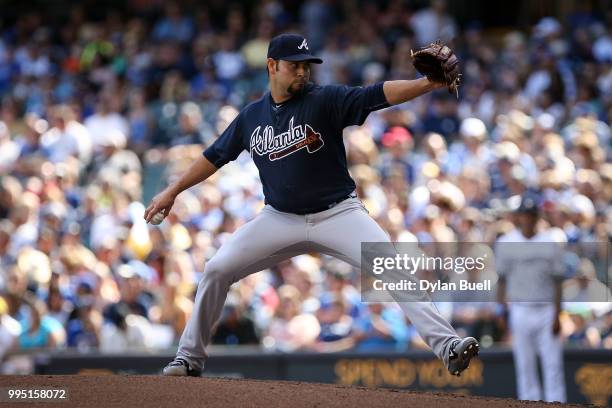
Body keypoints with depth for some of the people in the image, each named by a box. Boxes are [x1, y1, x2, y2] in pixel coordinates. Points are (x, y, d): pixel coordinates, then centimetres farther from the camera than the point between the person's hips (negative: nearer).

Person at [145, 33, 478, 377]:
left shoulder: (325, 100, -8)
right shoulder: (252, 116, 4)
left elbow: (378, 95, -21)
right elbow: (217, 155, 17)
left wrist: (429, 83, -36)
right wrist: (174, 191, 19)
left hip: (337, 214, -3)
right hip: (280, 219, 3)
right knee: (217, 270, -5)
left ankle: (447, 345, -27)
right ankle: (190, 358, 10)